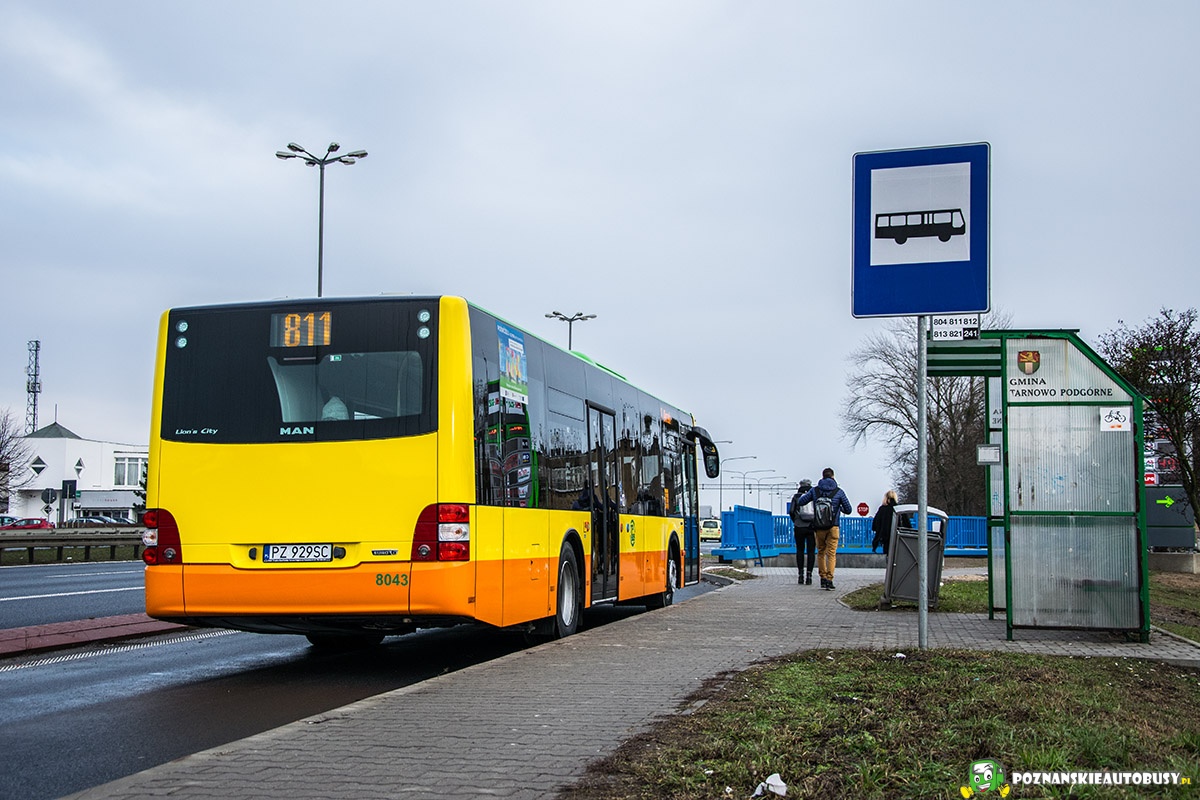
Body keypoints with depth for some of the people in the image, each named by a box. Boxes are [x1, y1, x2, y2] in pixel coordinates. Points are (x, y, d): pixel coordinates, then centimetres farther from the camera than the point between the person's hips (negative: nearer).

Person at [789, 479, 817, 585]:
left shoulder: (796, 497, 3)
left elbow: (792, 512, 1)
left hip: (799, 527, 0)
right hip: (812, 527, 0)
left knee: (800, 550, 13)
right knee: (811, 551, 2)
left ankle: (801, 574, 10)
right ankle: (809, 575, -6)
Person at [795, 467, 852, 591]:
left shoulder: (814, 490, 1)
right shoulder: (839, 492, -1)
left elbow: (801, 502, 2)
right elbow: (848, 510, 3)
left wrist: (804, 494, 23)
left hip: (818, 527, 2)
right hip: (833, 527, -2)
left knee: (821, 553, 16)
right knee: (831, 554, 0)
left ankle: (823, 578, 13)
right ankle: (829, 580, -10)